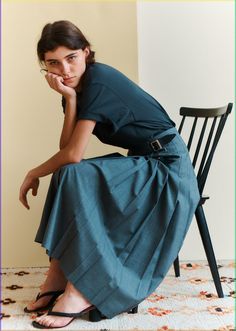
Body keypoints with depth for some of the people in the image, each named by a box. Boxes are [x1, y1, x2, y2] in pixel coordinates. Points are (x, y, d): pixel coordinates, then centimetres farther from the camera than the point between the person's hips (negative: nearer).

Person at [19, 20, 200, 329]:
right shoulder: (78, 85, 7)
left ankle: (80, 291, -18)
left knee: (75, 176, -24)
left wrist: (34, 173, -4)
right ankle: (58, 278, -2)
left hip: (167, 166, -9)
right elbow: (66, 150, -5)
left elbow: (73, 154, -21)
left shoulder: (98, 80, -20)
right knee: (66, 176, -1)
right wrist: (69, 99, -14)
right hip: (143, 164, 9)